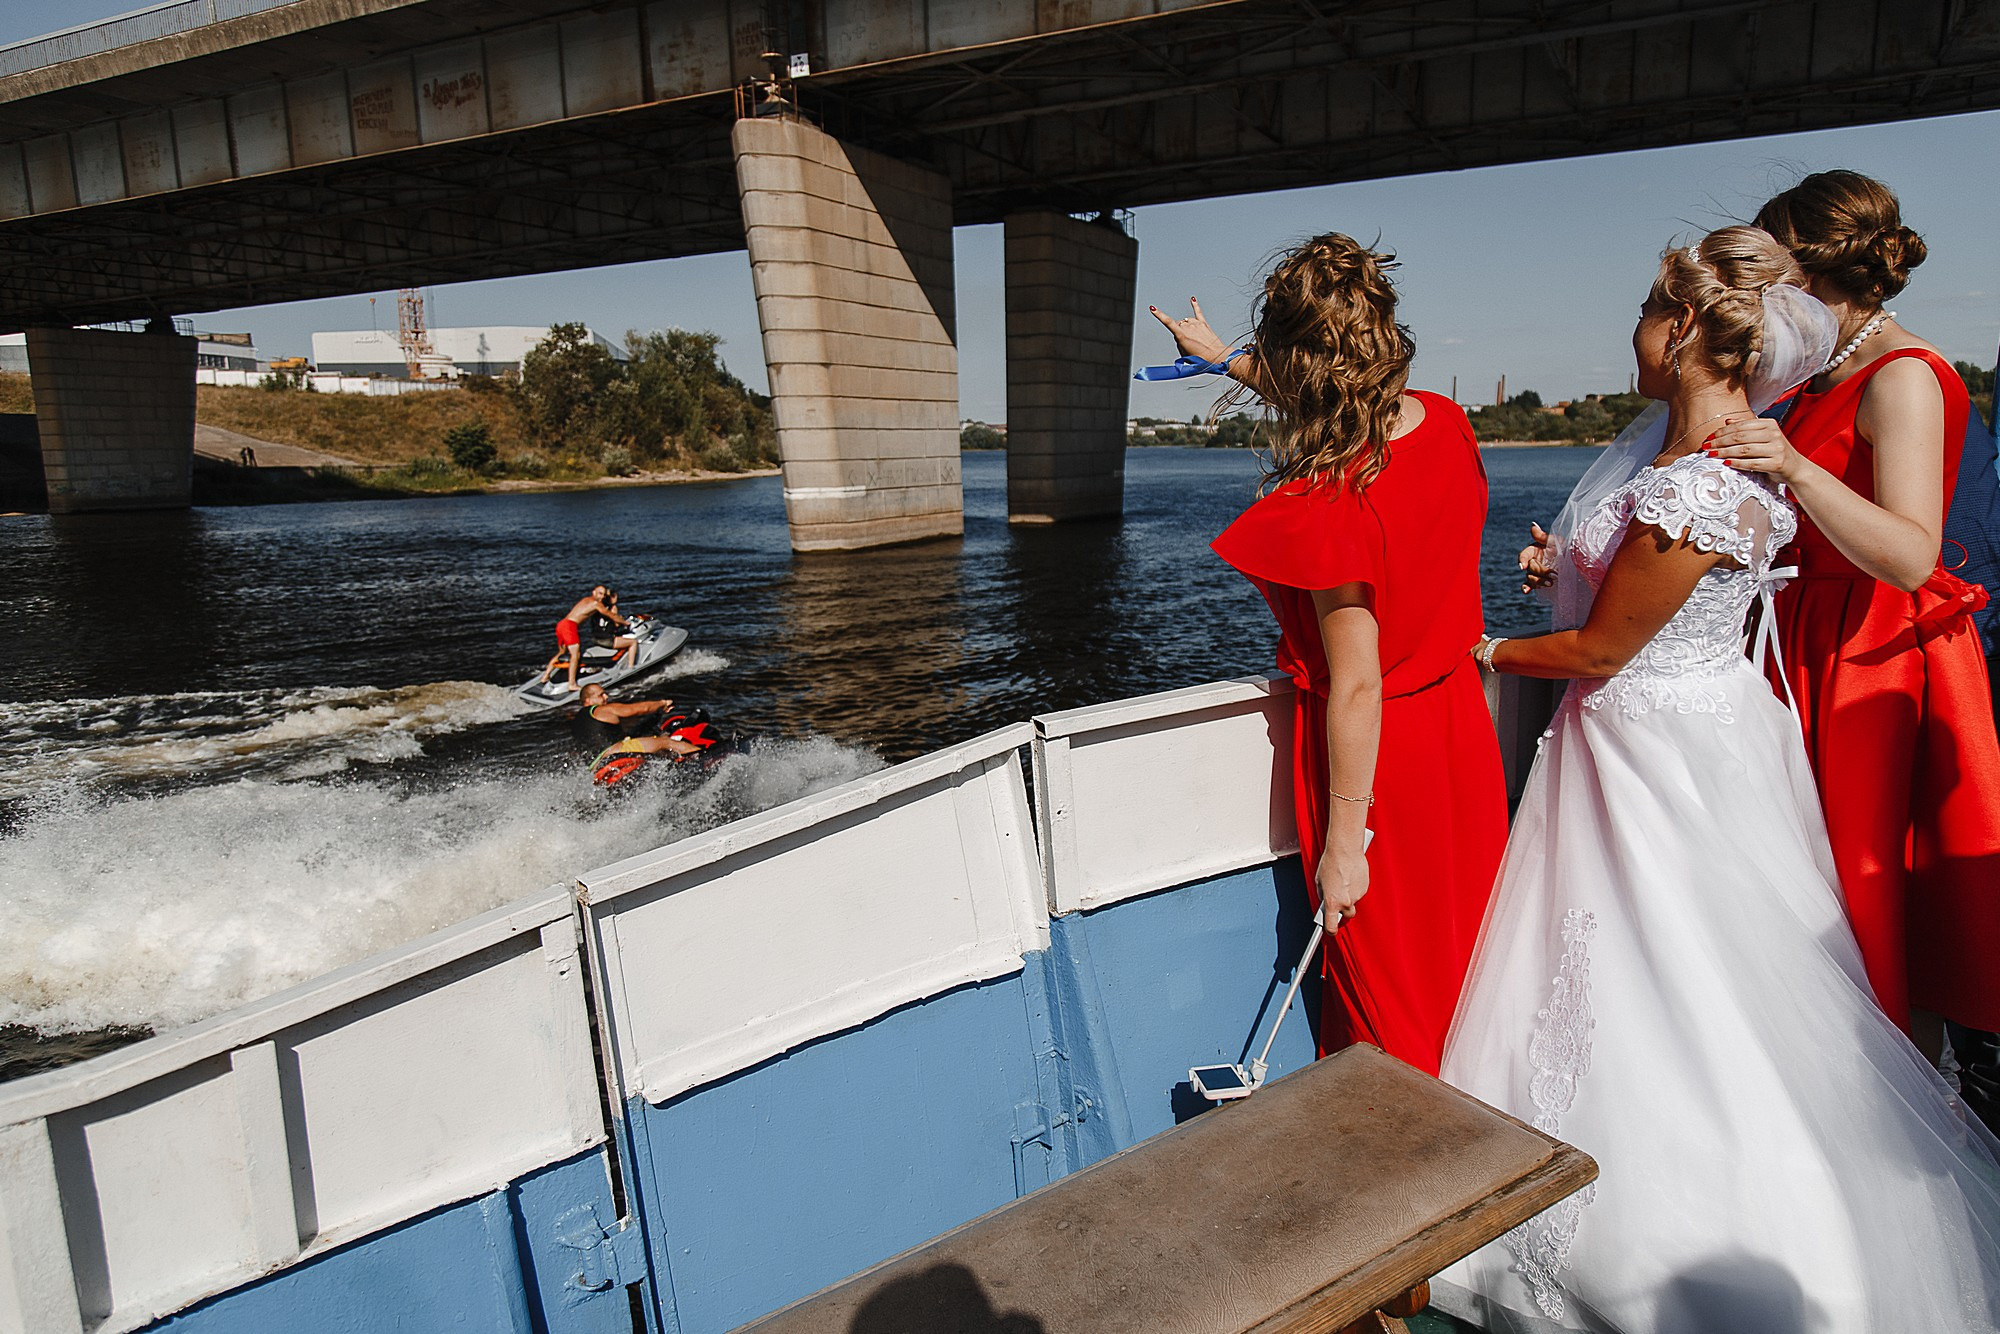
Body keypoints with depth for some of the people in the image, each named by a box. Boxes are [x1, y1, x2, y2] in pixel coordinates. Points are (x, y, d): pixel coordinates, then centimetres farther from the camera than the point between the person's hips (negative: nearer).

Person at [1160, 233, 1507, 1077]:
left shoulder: (1330, 504, -30)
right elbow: (1323, 400, 16)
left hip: (1375, 747, -8)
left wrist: (1343, 844, -17)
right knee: (1457, 949, 25)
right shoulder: (1447, 424, -6)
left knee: (1385, 985, 14)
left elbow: (1355, 688, -26)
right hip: (1457, 719, 8)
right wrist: (1224, 358, 29)